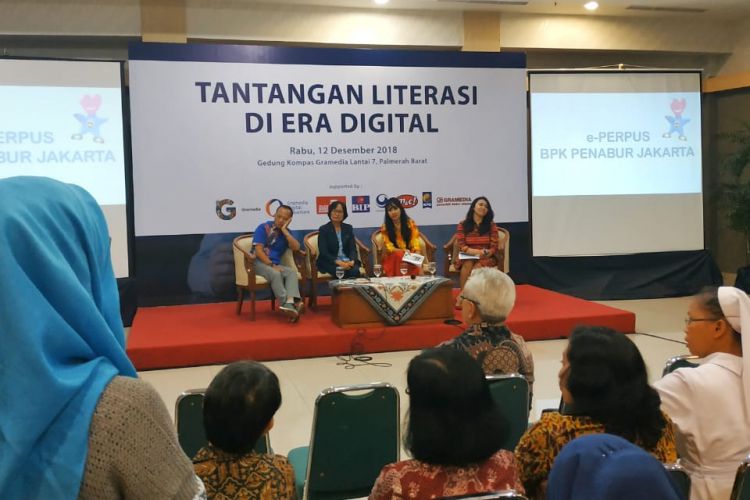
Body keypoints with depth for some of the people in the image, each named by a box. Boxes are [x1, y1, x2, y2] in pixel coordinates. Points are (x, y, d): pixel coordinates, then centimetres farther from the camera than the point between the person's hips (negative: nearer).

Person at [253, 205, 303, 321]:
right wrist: (272, 265, -19)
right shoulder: (263, 227, -3)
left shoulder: (287, 232, 12)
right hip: (259, 262, -4)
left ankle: (290, 302, -47)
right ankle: (286, 304, -40)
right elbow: (258, 251, -11)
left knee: (292, 272, -25)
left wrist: (284, 230, -9)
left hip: (275, 264, 5)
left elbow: (296, 248, -7)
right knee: (275, 274, -34)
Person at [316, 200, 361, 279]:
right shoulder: (323, 229, 2)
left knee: (355, 271, -29)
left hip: (347, 261, 3)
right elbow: (323, 252, -7)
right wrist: (338, 262, -21)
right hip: (330, 263, -3)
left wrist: (352, 261, -15)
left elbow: (353, 248, 6)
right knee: (342, 272, -34)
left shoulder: (348, 228, 13)